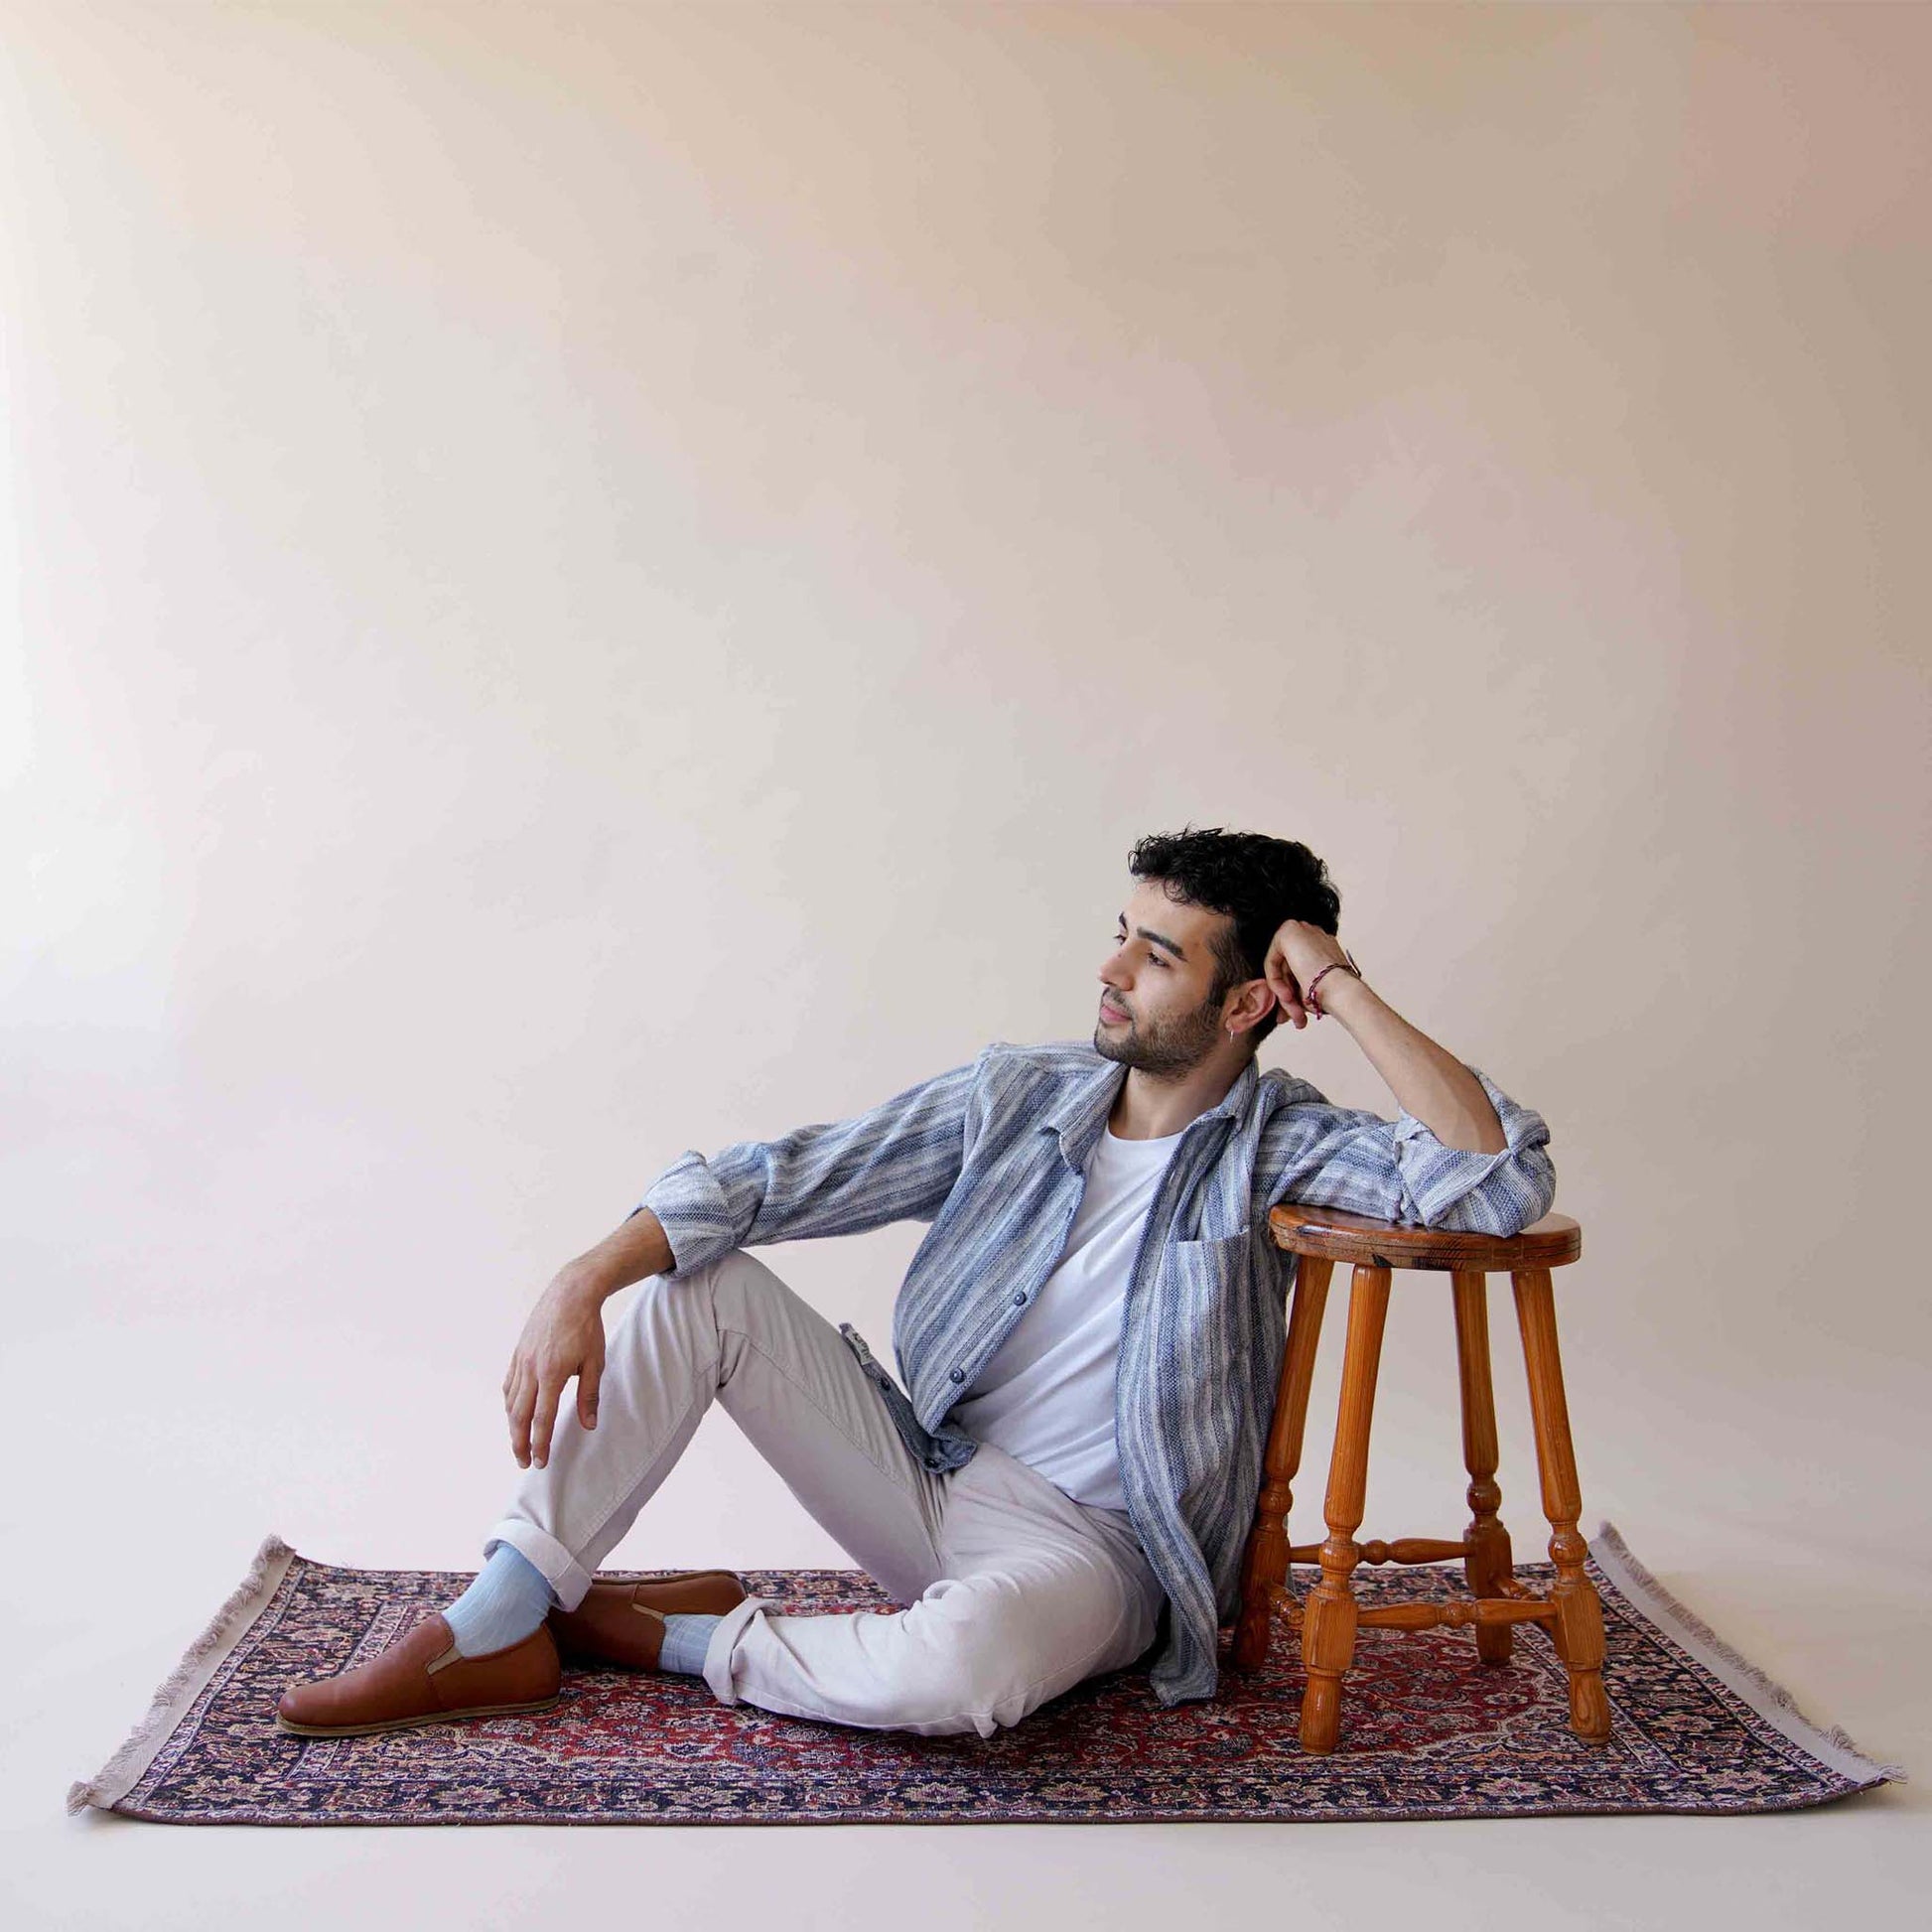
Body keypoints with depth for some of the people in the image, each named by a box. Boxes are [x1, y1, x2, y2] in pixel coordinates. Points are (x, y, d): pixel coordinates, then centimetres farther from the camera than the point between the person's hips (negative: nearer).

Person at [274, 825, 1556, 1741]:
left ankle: (681, 1639, -8)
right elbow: (776, 1179, -5)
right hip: (928, 1477, 4)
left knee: (956, 1667, -40)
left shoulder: (1280, 1145, -9)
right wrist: (581, 1286, -17)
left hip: (1089, 1544, -4)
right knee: (700, 1282, -11)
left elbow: (1503, 1187, -27)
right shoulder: (1018, 1095, 0)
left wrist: (1345, 991, -24)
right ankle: (500, 1630, -8)